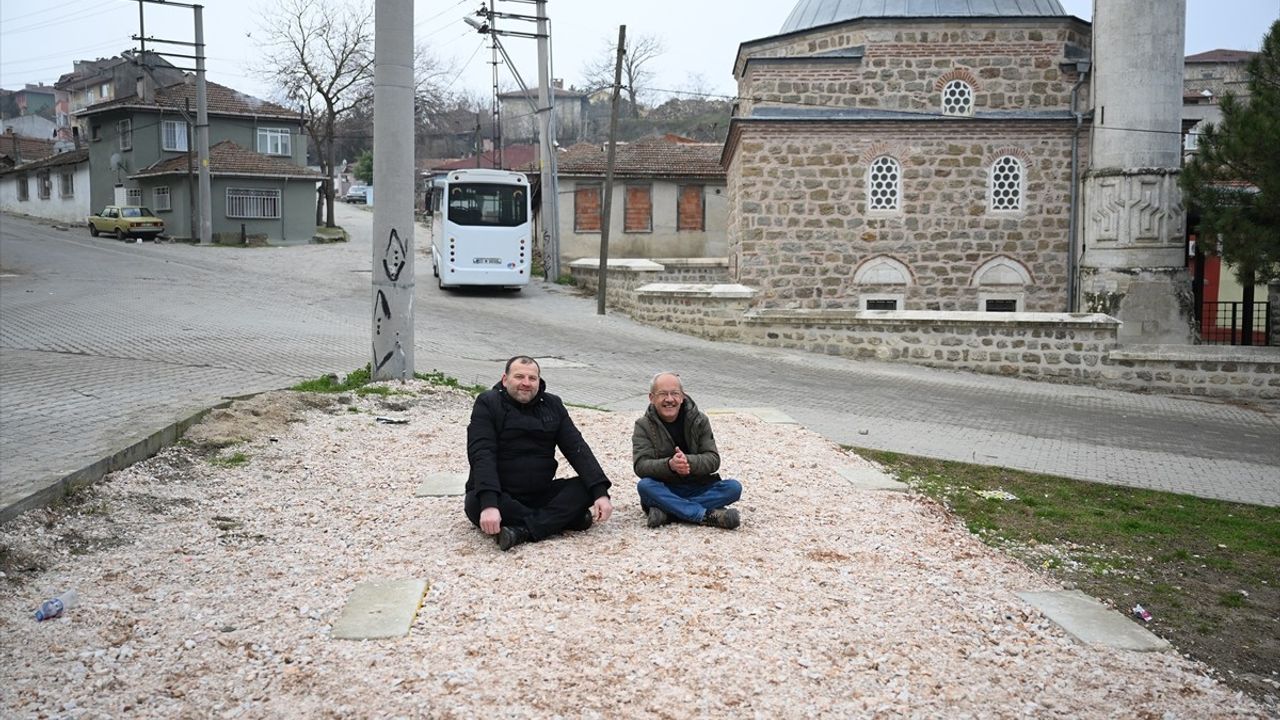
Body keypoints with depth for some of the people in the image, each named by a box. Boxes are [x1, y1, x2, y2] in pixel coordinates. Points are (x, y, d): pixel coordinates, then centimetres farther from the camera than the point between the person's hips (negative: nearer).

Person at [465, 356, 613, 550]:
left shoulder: (552, 405, 6)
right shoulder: (488, 404, -7)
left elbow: (577, 449, -2)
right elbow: (482, 455, -20)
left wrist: (600, 492, -18)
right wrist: (489, 504, -36)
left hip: (540, 494, 3)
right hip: (501, 496, -3)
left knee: (588, 487, -18)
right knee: (475, 504, -35)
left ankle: (522, 531, -30)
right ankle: (562, 518, -24)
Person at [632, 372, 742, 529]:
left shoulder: (699, 420, 2)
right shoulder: (644, 426, -2)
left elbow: (713, 459, -7)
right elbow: (641, 465, -15)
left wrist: (688, 461, -29)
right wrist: (669, 465, -35)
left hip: (699, 488, 2)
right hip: (665, 491, -2)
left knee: (734, 487, -24)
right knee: (644, 486, -33)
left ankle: (666, 511, -31)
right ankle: (707, 515, -36)